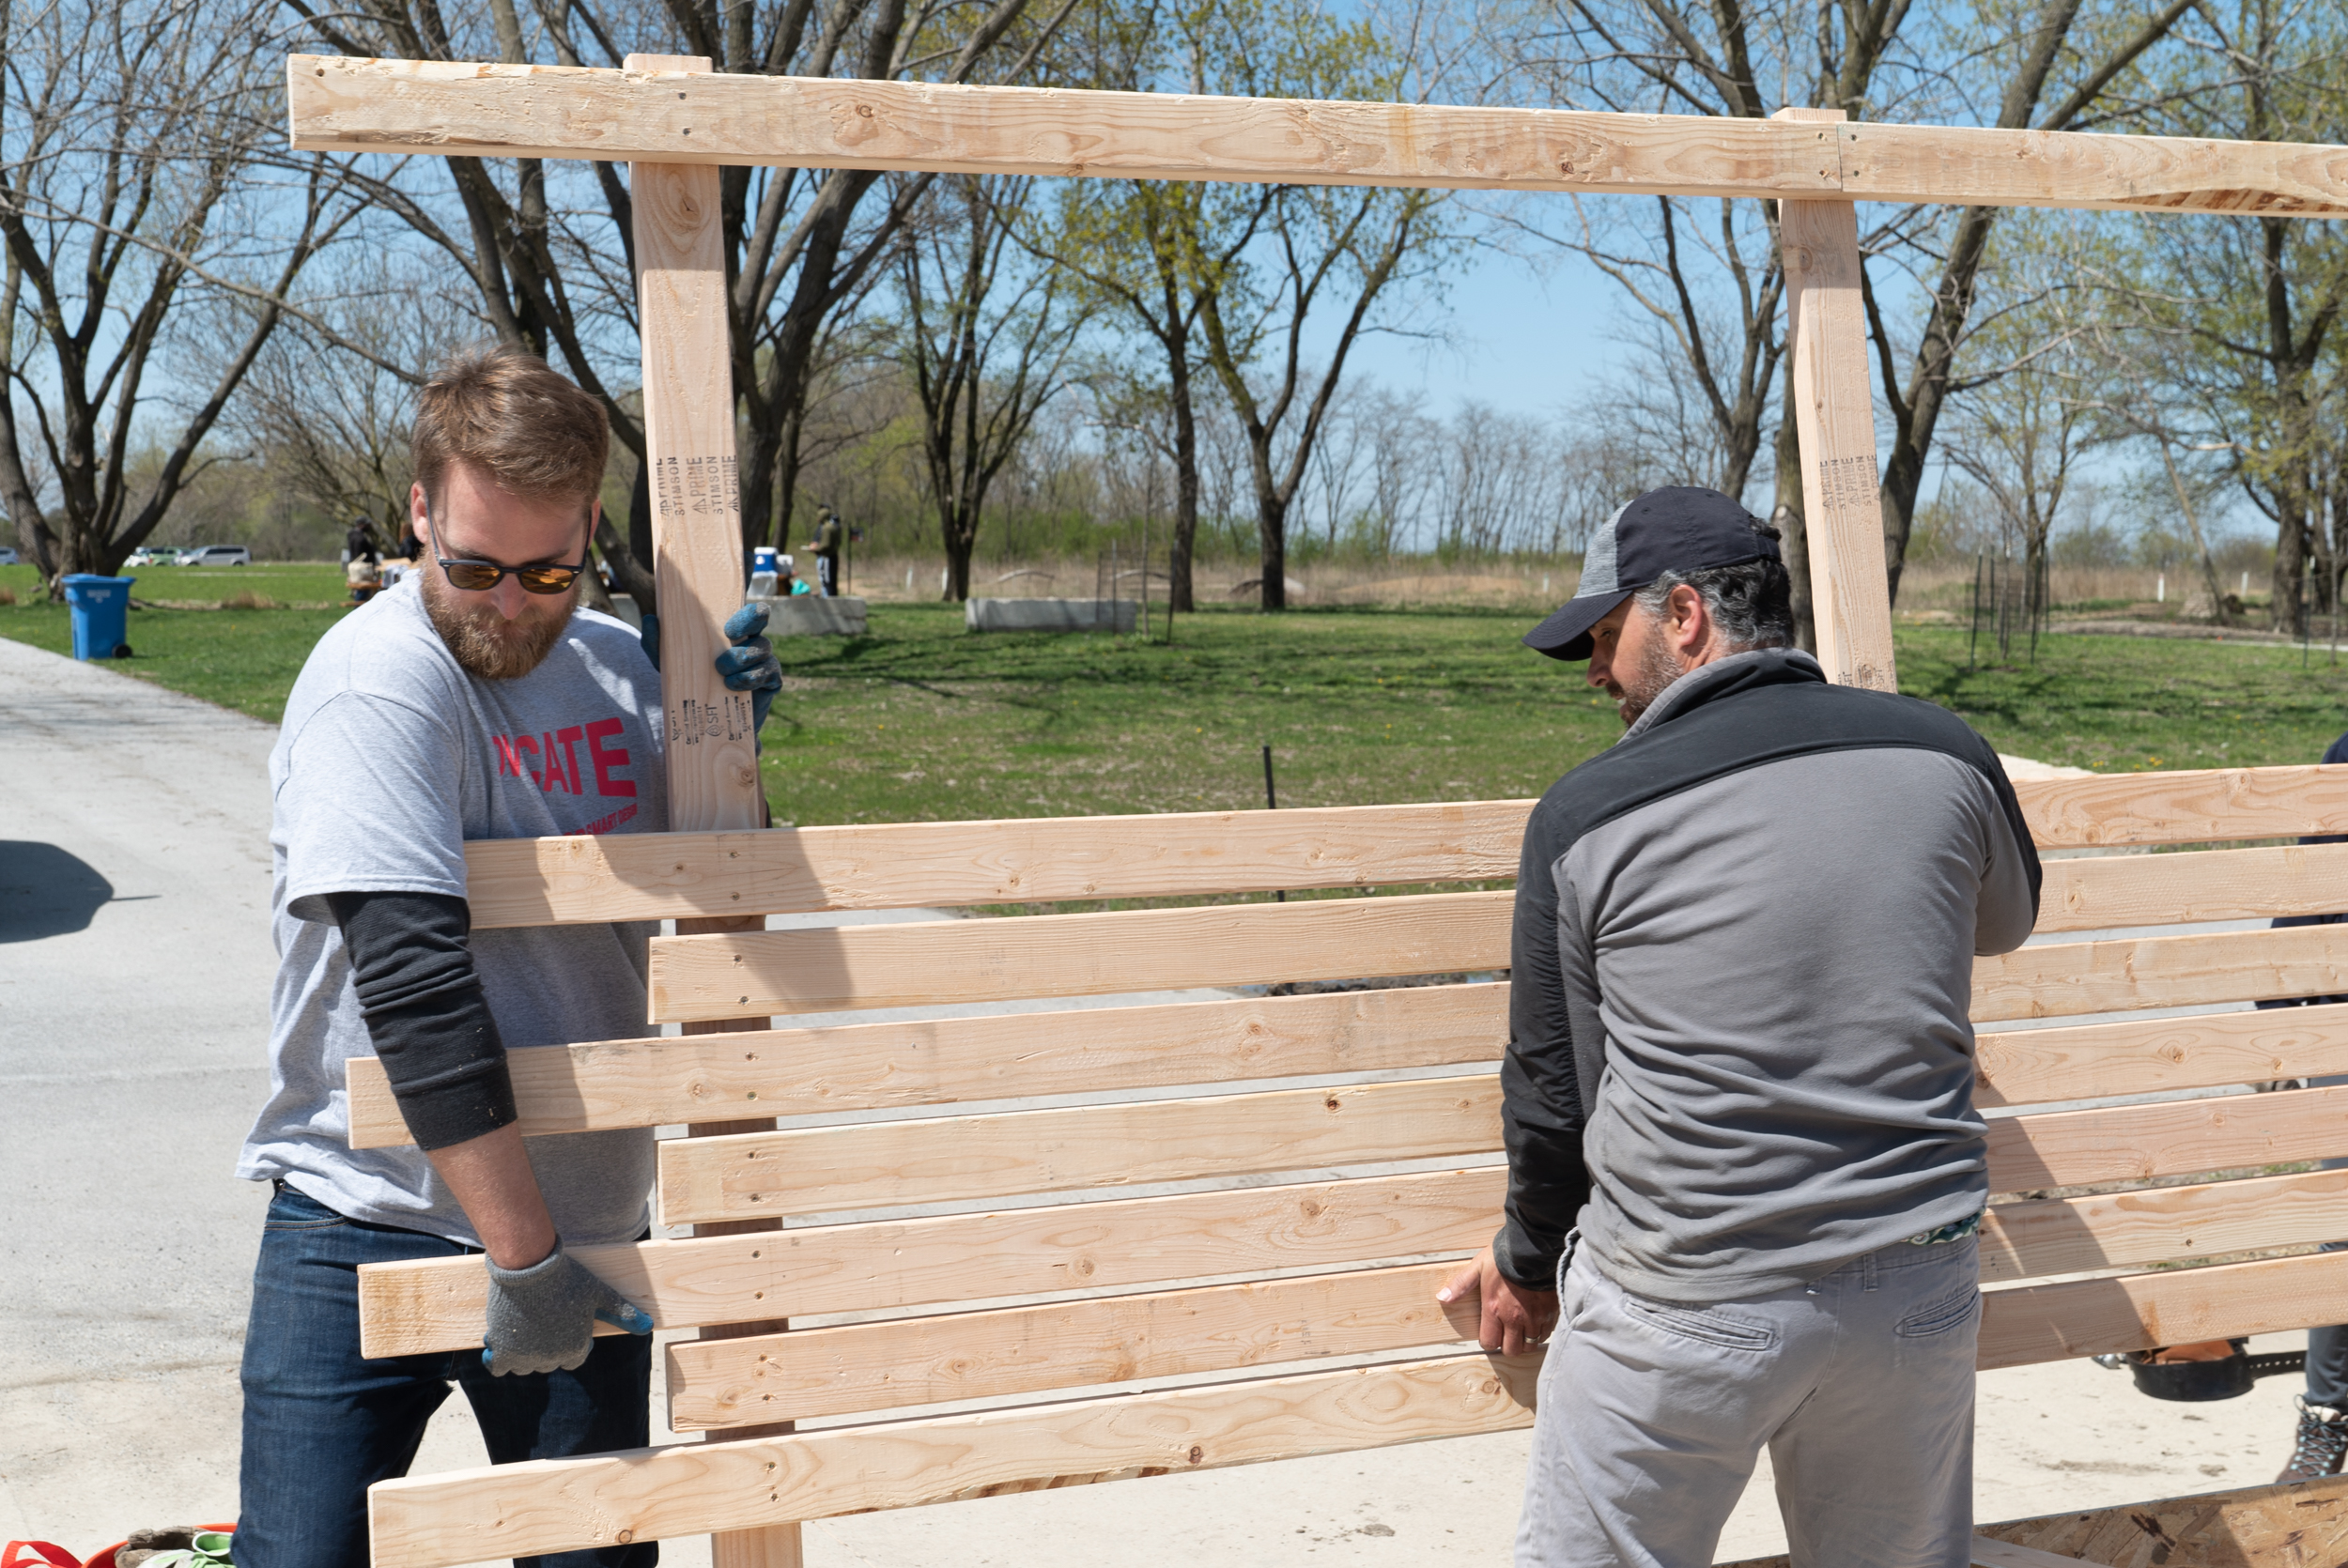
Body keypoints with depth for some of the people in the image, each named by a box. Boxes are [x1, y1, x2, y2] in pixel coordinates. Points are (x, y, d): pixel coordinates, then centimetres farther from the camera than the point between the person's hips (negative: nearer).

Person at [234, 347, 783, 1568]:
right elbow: (415, 987, -25)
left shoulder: (617, 664, 3)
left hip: (583, 1225, 5)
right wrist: (520, 1256, -25)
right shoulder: (379, 678, -16)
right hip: (371, 1225, -5)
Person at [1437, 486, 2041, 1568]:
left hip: (1678, 1308, -3)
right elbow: (2003, 921, 22)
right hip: (1913, 1293, 3)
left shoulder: (1585, 813, -7)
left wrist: (1528, 1261, 19)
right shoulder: (1942, 756, -1)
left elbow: (1552, 1089, 2)